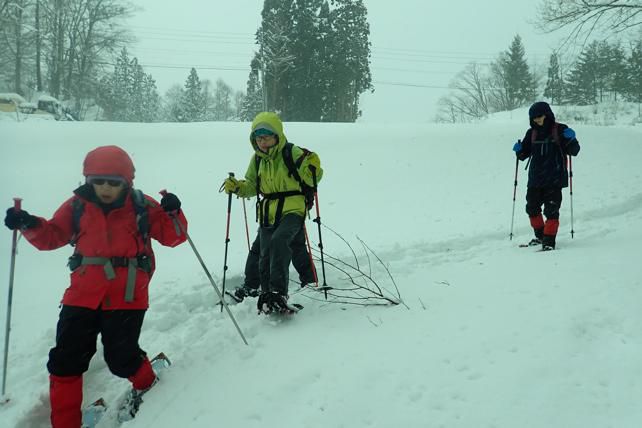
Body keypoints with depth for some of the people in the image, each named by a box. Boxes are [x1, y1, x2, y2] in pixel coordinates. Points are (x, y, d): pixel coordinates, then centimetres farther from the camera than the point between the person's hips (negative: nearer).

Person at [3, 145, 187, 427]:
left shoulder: (142, 207, -4)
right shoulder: (77, 206, 1)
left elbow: (171, 236, 1)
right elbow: (52, 236, 8)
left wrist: (172, 214, -18)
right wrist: (30, 225, -11)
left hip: (127, 296, -3)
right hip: (83, 295, 3)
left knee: (121, 357, 1)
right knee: (65, 359, 4)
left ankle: (145, 383, 37)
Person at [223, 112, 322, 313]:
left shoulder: (292, 153, -8)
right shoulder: (257, 159, 10)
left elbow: (312, 180, -10)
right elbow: (252, 186, 21)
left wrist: (312, 167, -31)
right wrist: (237, 187, 1)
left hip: (292, 209, -6)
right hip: (268, 213, 6)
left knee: (279, 240, -30)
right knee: (265, 255, 6)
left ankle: (279, 292, -30)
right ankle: (266, 294, 23)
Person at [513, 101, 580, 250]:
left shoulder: (560, 130, -3)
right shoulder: (532, 133, 8)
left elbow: (574, 151, -3)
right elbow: (524, 155, 16)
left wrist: (572, 139, -22)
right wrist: (519, 150, -6)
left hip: (554, 180, -5)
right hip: (535, 179, 5)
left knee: (551, 211, -8)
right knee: (532, 208, 10)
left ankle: (549, 241, -4)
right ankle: (540, 235, 29)